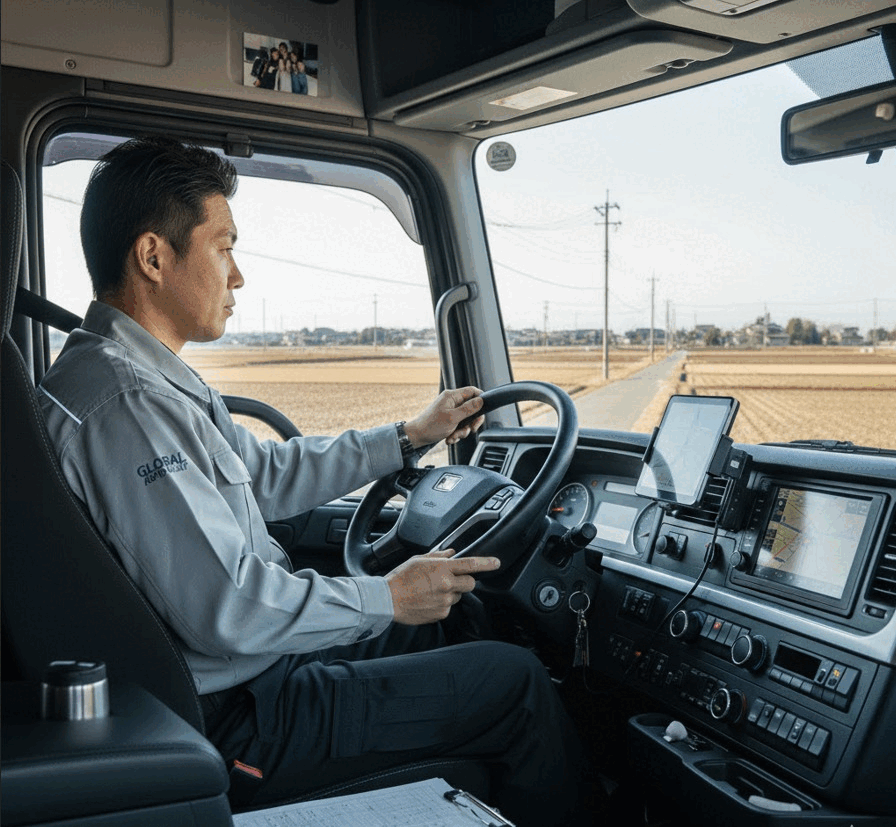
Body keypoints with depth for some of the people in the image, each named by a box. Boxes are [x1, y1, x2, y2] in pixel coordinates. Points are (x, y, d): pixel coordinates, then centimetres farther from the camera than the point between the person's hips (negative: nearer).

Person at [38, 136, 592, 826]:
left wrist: (409, 435, 20)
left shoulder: (150, 380, 8)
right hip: (233, 722, -10)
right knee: (517, 680, -3)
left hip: (245, 661, 10)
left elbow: (268, 474, 18)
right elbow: (226, 606, -30)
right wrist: (388, 598, -17)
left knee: (447, 626, 24)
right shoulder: (125, 403, -26)